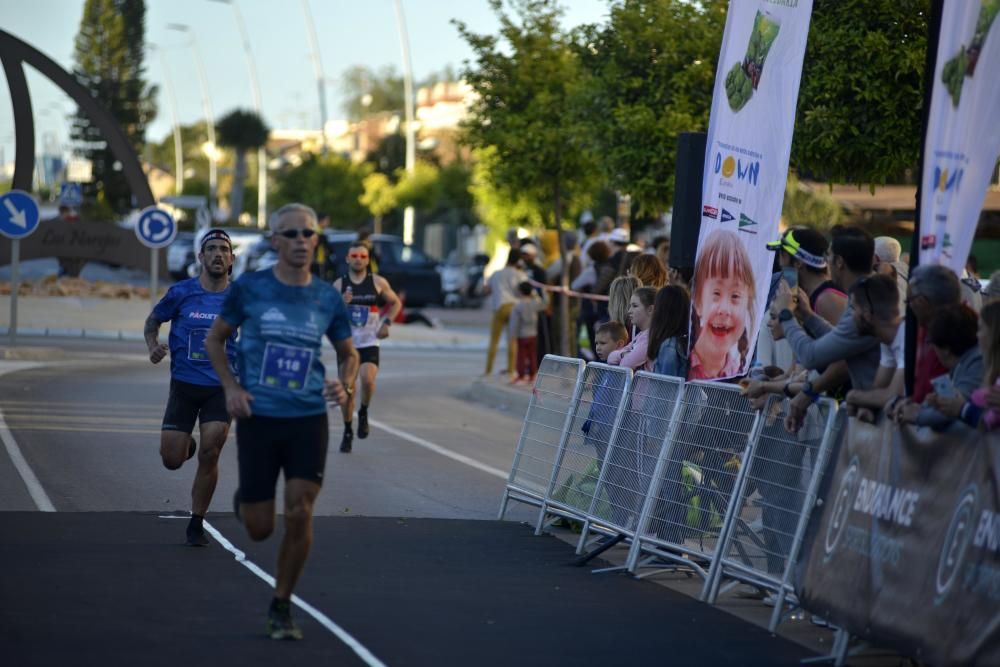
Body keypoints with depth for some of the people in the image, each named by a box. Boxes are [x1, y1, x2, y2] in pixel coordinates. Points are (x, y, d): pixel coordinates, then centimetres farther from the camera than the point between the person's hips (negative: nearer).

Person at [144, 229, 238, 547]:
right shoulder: (181, 293, -3)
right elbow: (152, 322, 11)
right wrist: (153, 347, -9)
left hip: (221, 387, 0)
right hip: (184, 385, 0)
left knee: (209, 455, -12)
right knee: (171, 460, -2)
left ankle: (196, 524, 6)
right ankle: (187, 446, 37)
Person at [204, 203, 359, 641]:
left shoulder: (328, 299, 3)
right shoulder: (249, 289, -4)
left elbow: (348, 353, 16)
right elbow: (214, 339, 8)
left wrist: (344, 385, -6)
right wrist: (230, 387, -7)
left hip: (309, 419, 1)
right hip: (258, 419, -1)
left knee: (299, 515, -9)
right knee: (260, 529, 2)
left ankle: (281, 607, 9)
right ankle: (243, 501, 41)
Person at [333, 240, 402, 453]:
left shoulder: (378, 282, 0)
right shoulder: (339, 284, 1)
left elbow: (396, 303, 14)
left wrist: (386, 323, -1)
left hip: (370, 344, -1)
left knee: (367, 379, -26)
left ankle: (363, 413, 4)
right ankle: (348, 431, 20)